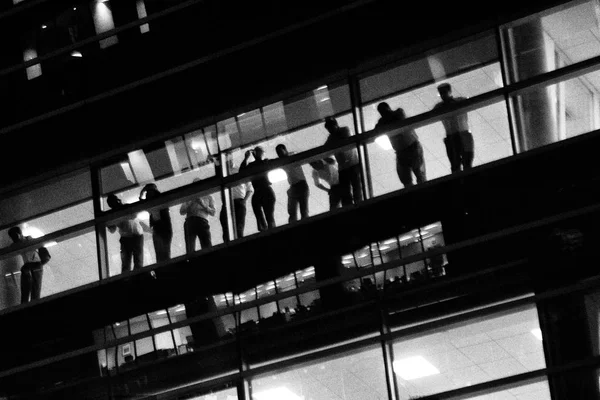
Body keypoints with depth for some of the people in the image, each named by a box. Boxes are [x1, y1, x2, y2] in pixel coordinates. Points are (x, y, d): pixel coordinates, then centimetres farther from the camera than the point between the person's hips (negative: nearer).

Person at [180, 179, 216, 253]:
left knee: (208, 247, -16)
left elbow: (213, 212, 13)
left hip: (203, 221, -1)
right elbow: (181, 211, 16)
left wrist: (203, 205, -1)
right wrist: (190, 203, 2)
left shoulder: (208, 197, 24)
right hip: (190, 221, 1)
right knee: (190, 248, -13)